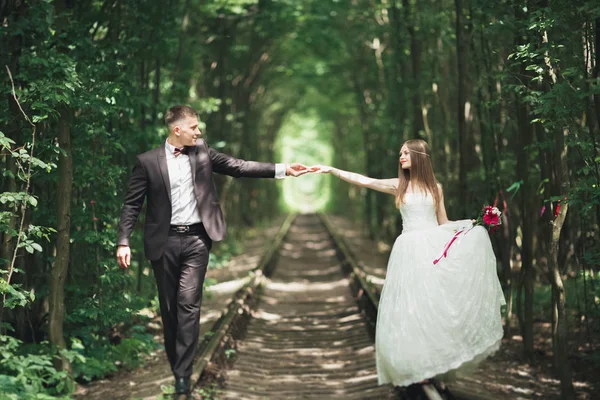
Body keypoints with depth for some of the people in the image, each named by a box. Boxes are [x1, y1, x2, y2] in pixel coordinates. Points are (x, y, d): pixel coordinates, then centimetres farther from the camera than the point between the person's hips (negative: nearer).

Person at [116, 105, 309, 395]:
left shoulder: (202, 151, 6)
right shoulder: (148, 161, -3)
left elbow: (238, 167, 4)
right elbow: (132, 205, -1)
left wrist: (281, 170, -2)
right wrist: (123, 242, -11)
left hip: (196, 240, 1)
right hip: (164, 241, -1)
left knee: (189, 304, -7)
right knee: (169, 307, 8)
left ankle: (183, 372, -5)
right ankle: (174, 364, 24)